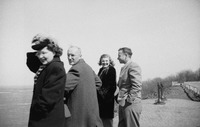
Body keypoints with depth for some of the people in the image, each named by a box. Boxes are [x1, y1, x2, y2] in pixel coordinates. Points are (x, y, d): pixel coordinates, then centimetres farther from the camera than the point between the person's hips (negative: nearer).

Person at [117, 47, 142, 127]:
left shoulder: (133, 66, -11)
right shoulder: (124, 68, 19)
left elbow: (137, 86, -20)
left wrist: (128, 100, -18)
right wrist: (119, 98, 12)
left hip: (131, 104, -9)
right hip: (123, 104, 9)